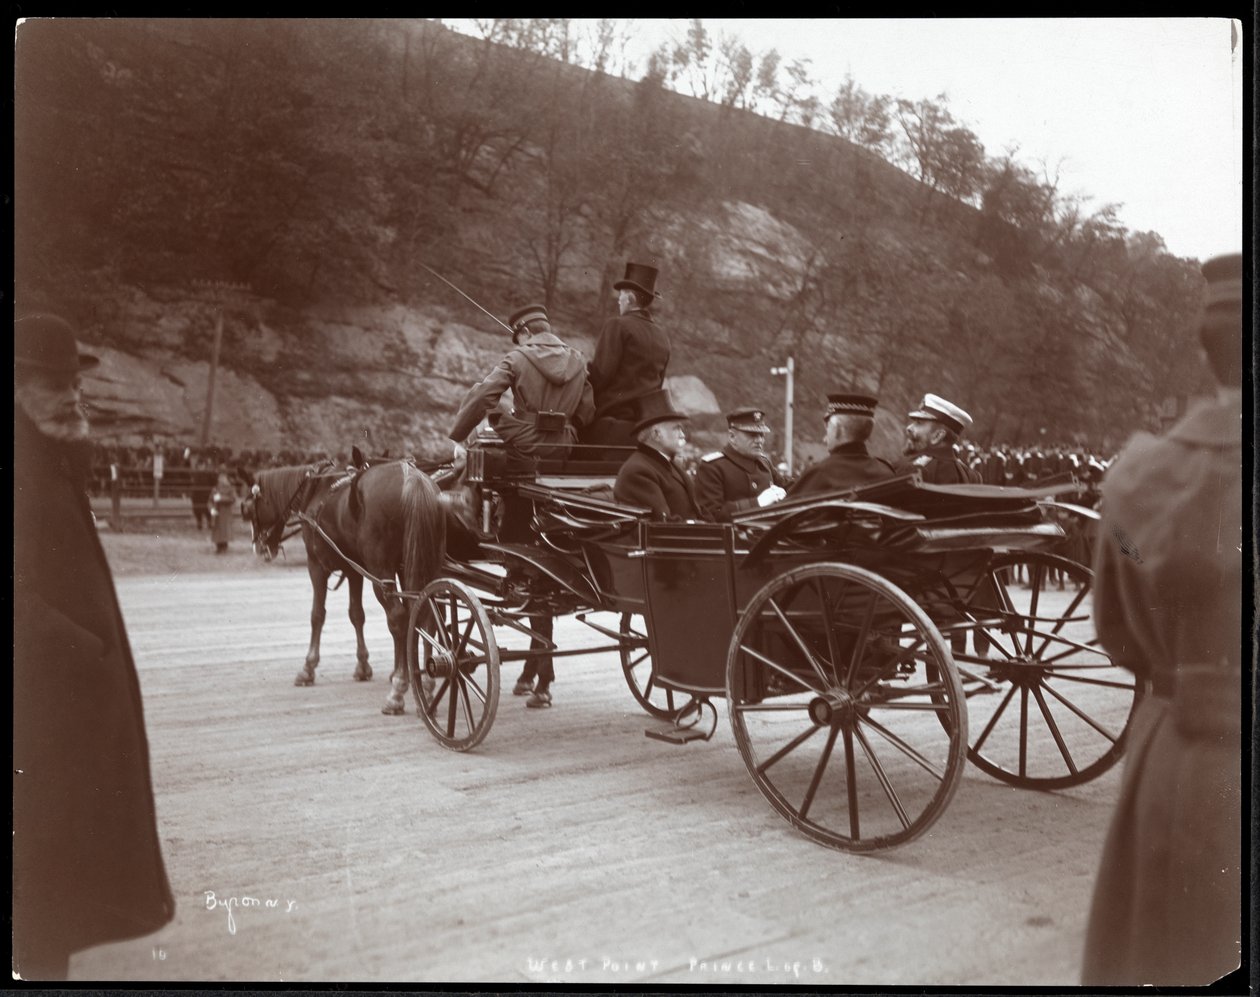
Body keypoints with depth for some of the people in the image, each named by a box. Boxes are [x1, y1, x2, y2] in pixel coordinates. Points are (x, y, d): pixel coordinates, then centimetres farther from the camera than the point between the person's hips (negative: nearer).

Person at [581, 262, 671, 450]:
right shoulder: (661, 335, 12)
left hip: (614, 420, -7)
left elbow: (601, 373, -12)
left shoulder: (618, 325, -6)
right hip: (648, 424, 7)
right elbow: (658, 383, 15)